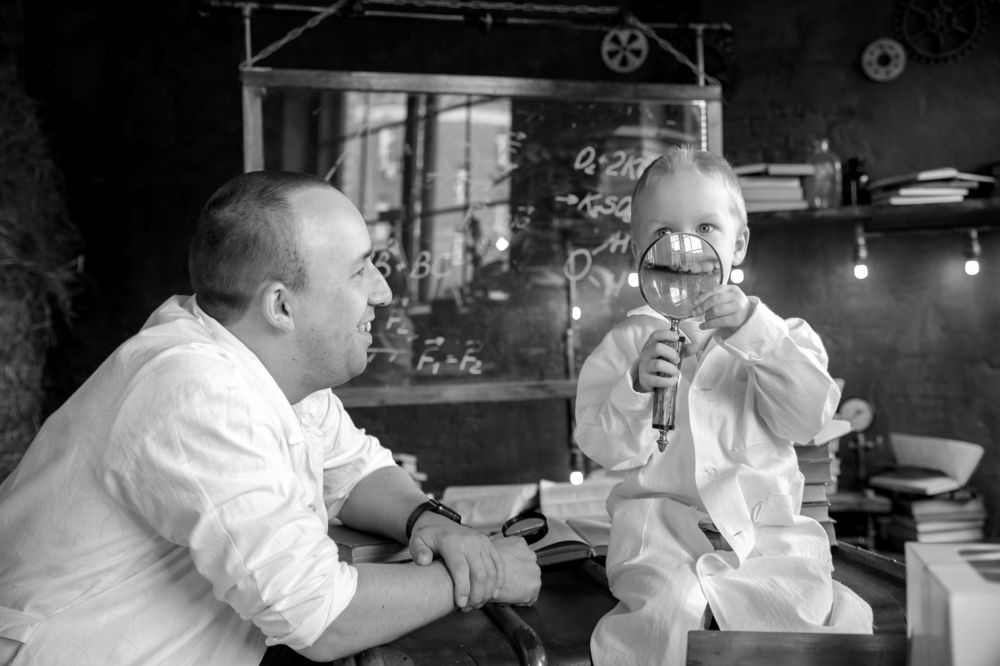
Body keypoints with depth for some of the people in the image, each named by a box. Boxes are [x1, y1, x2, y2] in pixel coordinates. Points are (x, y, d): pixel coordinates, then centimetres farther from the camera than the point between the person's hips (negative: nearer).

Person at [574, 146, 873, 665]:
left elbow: (809, 417, -7)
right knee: (671, 602, -29)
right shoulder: (628, 342, 7)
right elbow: (605, 449, 0)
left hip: (763, 527, 2)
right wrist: (637, 388, -19)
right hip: (661, 521, -2)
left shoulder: (778, 335, 10)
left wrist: (753, 332, -16)